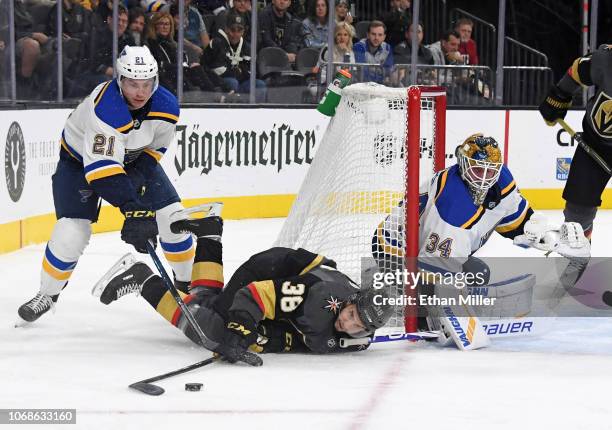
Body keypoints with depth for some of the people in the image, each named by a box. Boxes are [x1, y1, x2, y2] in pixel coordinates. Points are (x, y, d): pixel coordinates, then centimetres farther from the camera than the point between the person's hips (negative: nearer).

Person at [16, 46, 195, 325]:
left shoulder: (166, 106, -22)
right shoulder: (105, 108, -40)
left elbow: (154, 148, -5)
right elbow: (101, 167, -45)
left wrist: (139, 176, -21)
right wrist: (132, 209, -49)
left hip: (135, 158, 5)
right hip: (81, 158, -5)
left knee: (172, 215, -5)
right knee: (72, 229, -16)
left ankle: (187, 281, 17)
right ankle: (48, 293, 8)